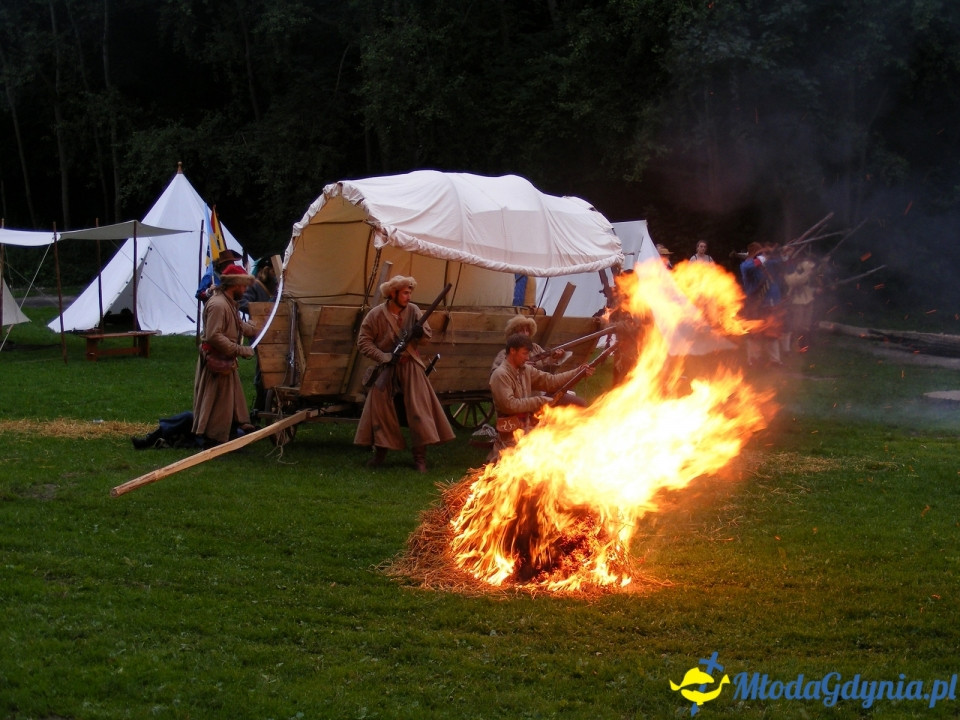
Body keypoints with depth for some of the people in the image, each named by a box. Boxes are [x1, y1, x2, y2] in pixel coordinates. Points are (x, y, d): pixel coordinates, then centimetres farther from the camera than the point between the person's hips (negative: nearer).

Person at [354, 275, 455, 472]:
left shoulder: (413, 310, -1)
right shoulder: (376, 315, -8)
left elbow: (427, 332, -2)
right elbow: (363, 341, -7)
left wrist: (421, 331, -27)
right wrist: (385, 357, -17)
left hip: (411, 367, 1)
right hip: (386, 368, -1)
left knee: (419, 409, -6)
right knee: (380, 409, 0)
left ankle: (420, 457, -2)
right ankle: (380, 453, 17)